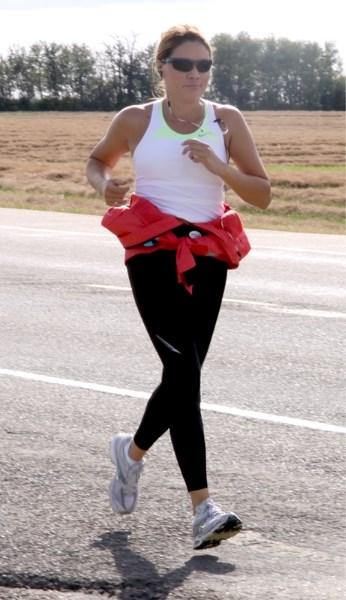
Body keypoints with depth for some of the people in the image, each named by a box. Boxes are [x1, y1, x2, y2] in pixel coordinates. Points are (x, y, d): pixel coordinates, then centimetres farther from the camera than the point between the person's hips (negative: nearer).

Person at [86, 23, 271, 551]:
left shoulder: (226, 121, 6)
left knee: (182, 376, 8)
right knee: (185, 374, -16)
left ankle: (132, 451, 41)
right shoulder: (135, 121, 3)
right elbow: (97, 161, 21)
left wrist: (217, 166, -13)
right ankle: (203, 510, -19)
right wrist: (105, 186, -2)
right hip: (153, 255, -3)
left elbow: (262, 195, 4)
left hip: (207, 258, 3)